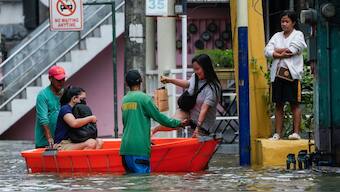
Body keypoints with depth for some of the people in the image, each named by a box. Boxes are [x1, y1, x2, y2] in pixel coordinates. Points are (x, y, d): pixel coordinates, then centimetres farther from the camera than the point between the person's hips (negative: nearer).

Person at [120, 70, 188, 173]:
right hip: (139, 148, -7)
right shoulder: (143, 98, -7)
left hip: (125, 147, 7)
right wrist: (178, 123, 9)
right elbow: (159, 117, -4)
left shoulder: (125, 100, 14)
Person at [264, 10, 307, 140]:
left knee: (294, 104, -3)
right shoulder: (277, 36, 18)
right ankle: (278, 133, 7)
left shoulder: (298, 35, 4)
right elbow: (267, 51, 4)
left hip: (292, 74, -5)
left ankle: (296, 132, -4)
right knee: (278, 105, 5)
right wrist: (281, 54, -12)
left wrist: (277, 51, 0)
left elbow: (292, 50, -13)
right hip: (277, 74, 5)